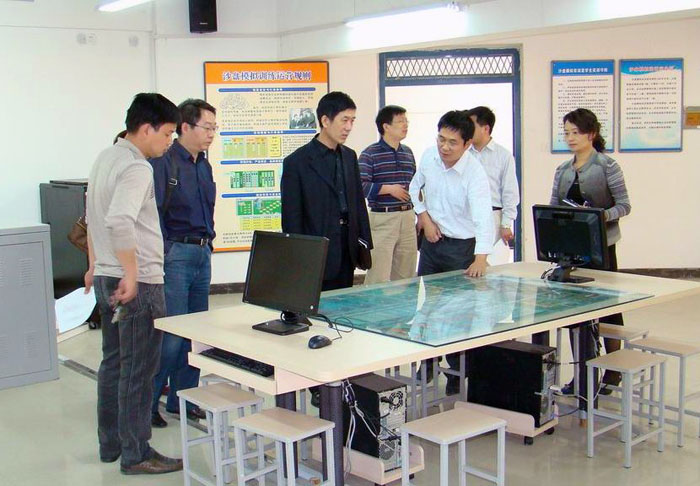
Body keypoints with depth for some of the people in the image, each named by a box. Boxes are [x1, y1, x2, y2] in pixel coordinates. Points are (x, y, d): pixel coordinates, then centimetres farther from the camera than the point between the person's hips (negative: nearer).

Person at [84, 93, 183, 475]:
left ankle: (110, 444, 27)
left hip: (107, 278, 10)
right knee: (138, 370, -1)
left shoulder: (105, 158, 14)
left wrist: (97, 265, 27)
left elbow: (93, 217, 21)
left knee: (113, 363, 16)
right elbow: (119, 221, -31)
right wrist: (131, 273, -26)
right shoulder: (136, 167, -17)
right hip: (138, 283, -10)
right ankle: (136, 454, 8)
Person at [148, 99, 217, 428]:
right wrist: (162, 254, -17)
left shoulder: (203, 165, 15)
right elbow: (151, 212, -16)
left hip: (202, 253, 8)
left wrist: (207, 242, 15)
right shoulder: (163, 162, -12)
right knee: (170, 335, -7)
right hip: (175, 254, -8)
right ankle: (147, 404, 6)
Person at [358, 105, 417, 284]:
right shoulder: (370, 154, -6)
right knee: (379, 278, -6)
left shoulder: (408, 153, 14)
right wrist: (389, 189, -14)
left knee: (406, 276, 10)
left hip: (407, 217, 6)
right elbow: (360, 186, -14)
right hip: (382, 218, -6)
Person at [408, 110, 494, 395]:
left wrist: (480, 259, -49)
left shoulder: (475, 174, -25)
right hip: (432, 240, 6)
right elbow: (415, 187, 13)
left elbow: (483, 217, -36)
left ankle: (458, 373, 14)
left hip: (461, 246, -6)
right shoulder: (429, 157, -7)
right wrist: (425, 217, -1)